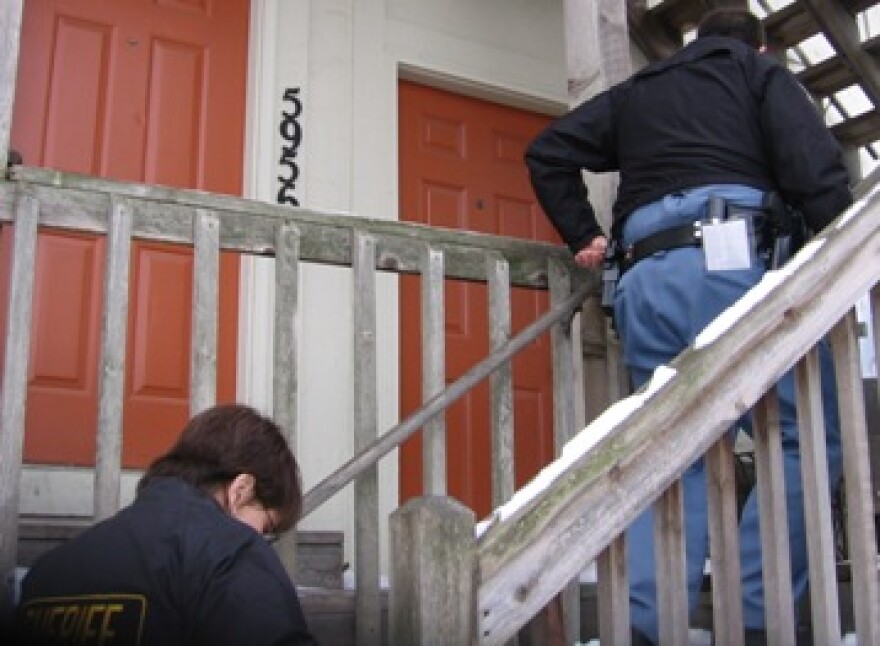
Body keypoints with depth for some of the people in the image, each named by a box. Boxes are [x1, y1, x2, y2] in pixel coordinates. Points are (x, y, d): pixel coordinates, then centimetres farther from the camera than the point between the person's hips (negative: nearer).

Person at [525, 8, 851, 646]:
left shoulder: (635, 91, 31)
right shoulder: (762, 71, 18)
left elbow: (547, 151, 25)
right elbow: (814, 163, 1)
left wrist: (583, 236, 27)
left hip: (643, 279, 5)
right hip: (727, 261, -5)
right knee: (807, 436, 1)